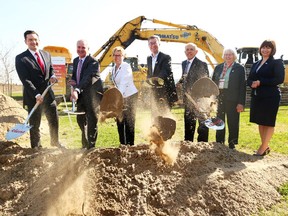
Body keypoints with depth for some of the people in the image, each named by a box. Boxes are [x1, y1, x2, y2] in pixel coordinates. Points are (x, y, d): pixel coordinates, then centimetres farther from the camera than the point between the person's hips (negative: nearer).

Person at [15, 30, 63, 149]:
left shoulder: (46, 54, 8)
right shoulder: (21, 58, -9)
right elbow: (25, 80, -15)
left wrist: (52, 76, -3)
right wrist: (36, 95, -23)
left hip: (48, 94, 5)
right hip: (33, 97, -5)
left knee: (54, 120, 16)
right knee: (34, 124, 7)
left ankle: (55, 141, 37)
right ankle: (36, 147, 24)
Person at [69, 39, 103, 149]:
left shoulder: (93, 62, -17)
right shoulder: (76, 60, 11)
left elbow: (88, 78, -30)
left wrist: (77, 90, -43)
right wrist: (73, 81, -4)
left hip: (92, 95, -8)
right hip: (81, 95, 9)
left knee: (92, 121, -2)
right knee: (81, 120, 18)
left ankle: (91, 146, 12)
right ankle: (85, 144, 38)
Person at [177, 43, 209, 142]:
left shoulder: (202, 64, -11)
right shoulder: (184, 63, 10)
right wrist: (180, 82, 2)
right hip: (188, 98, 7)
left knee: (202, 123, 2)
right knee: (188, 122, 16)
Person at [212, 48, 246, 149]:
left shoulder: (239, 68, 1)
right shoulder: (218, 67, 12)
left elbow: (242, 86, -4)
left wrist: (241, 103, -11)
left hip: (232, 99, -4)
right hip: (219, 98, 4)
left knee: (232, 123, 2)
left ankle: (232, 144, 16)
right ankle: (219, 144, 25)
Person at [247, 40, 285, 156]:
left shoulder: (277, 62, -2)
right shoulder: (256, 64, 16)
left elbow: (279, 79, -13)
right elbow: (249, 79, 13)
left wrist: (260, 82, -17)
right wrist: (252, 84, -10)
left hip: (270, 97, -6)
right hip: (257, 96, 6)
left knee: (269, 122, 0)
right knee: (260, 122, 9)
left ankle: (263, 148, 5)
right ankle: (265, 146, 21)